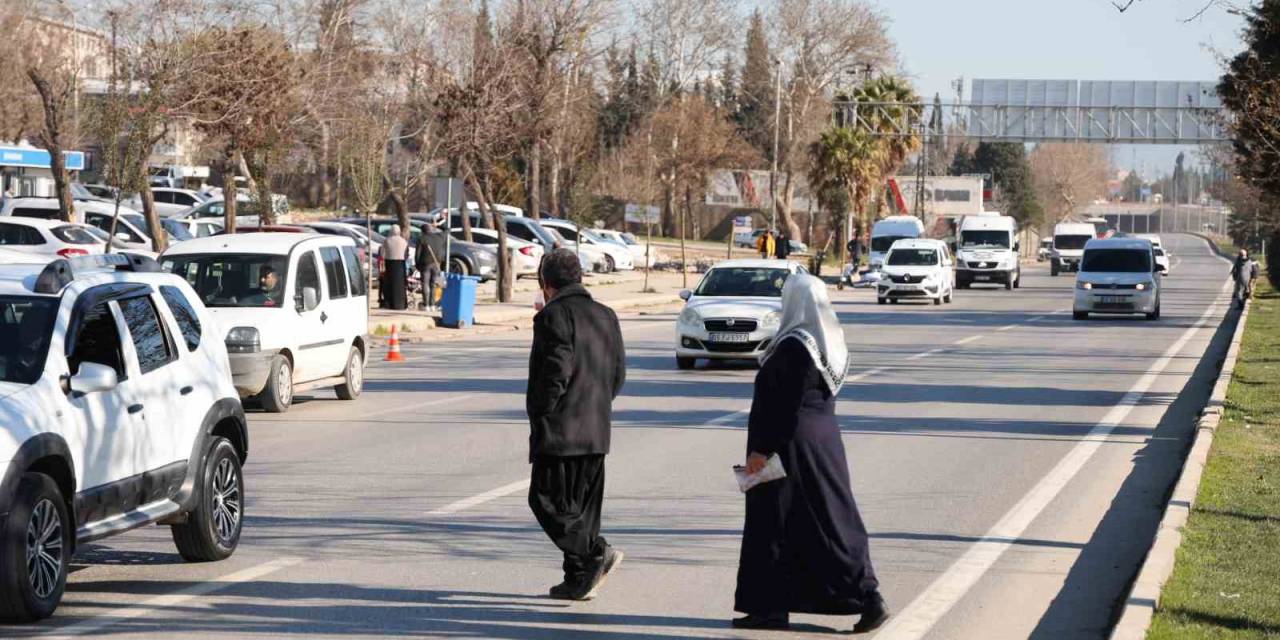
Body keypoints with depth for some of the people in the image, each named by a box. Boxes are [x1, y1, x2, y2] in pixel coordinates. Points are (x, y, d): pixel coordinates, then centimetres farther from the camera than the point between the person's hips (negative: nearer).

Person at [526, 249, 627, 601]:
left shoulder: (554, 315, -10)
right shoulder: (605, 316, 14)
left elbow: (557, 370, -18)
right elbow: (618, 373, 13)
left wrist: (541, 414, -9)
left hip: (559, 430, -8)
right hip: (596, 432, 8)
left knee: (548, 499, -2)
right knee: (582, 503, 11)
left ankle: (597, 554, -16)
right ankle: (578, 580, 11)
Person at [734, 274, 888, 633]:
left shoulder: (792, 347, -19)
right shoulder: (831, 342, 8)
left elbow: (782, 404, -20)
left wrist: (761, 449, -16)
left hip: (792, 443, -9)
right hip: (824, 439, 9)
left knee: (773, 524, 1)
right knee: (831, 519, 10)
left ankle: (770, 607, 7)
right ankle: (867, 597, 8)